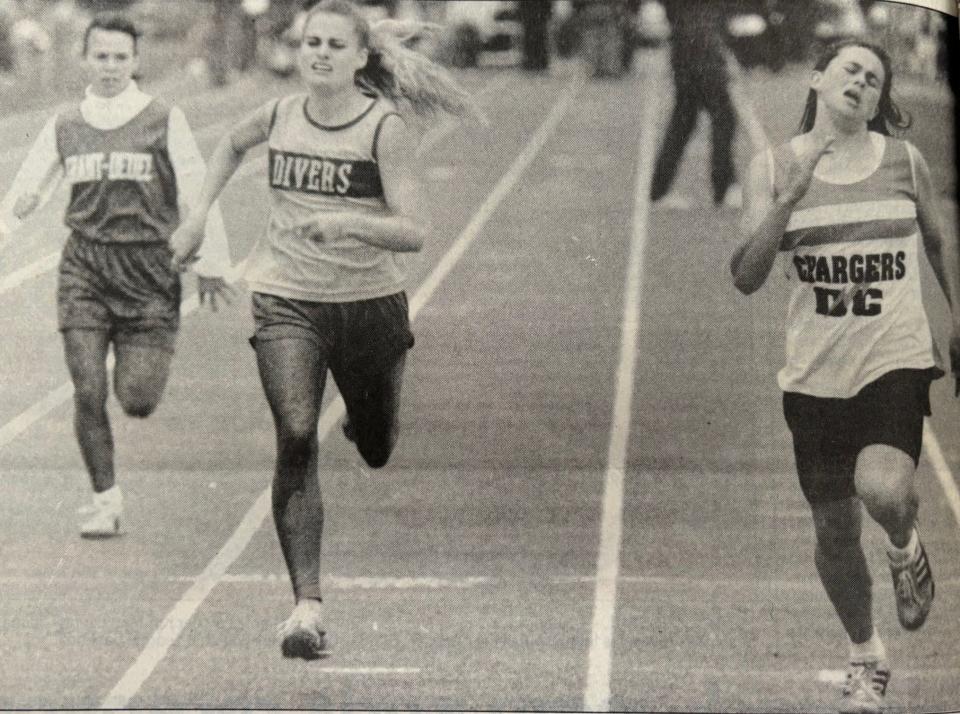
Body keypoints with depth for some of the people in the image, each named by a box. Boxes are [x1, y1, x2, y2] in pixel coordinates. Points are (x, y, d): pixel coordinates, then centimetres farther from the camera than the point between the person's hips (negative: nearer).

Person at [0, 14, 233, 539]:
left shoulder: (164, 121, 1)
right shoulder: (64, 127, 9)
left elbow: (197, 195, 3)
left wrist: (211, 264, 1)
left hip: (149, 269, -2)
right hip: (84, 268, 2)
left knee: (138, 401, -7)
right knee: (88, 393, -7)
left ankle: (144, 362, 30)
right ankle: (105, 502, 6)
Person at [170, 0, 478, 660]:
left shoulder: (386, 127, -12)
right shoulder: (280, 116, 0)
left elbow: (413, 232, -19)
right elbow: (233, 144, 25)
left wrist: (349, 222, -35)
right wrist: (200, 217, 18)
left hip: (371, 303, -1)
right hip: (287, 302, 1)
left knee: (376, 452, 16)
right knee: (296, 439, -19)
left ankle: (366, 415, 56)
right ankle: (307, 606, -21)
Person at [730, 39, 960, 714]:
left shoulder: (904, 161, 2)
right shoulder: (774, 168, 0)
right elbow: (746, 277, -8)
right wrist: (791, 198, -19)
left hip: (897, 359, -1)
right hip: (817, 373, 1)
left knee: (883, 488, -27)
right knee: (835, 532, 6)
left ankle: (906, 546, 10)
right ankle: (867, 659, 30)